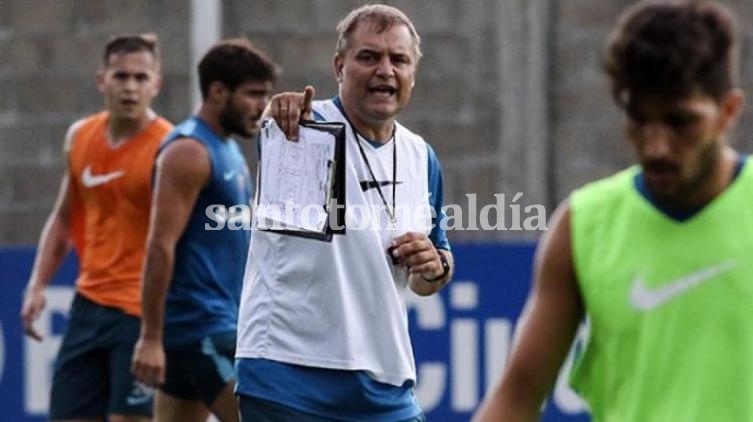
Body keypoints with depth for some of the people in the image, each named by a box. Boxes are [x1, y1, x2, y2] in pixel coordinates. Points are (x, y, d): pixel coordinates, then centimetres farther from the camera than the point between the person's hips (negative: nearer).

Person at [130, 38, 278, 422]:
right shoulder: (189, 152, -14)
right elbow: (160, 246, -19)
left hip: (220, 323, 10)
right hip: (200, 324, -10)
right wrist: (150, 338, -22)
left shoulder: (226, 151, 16)